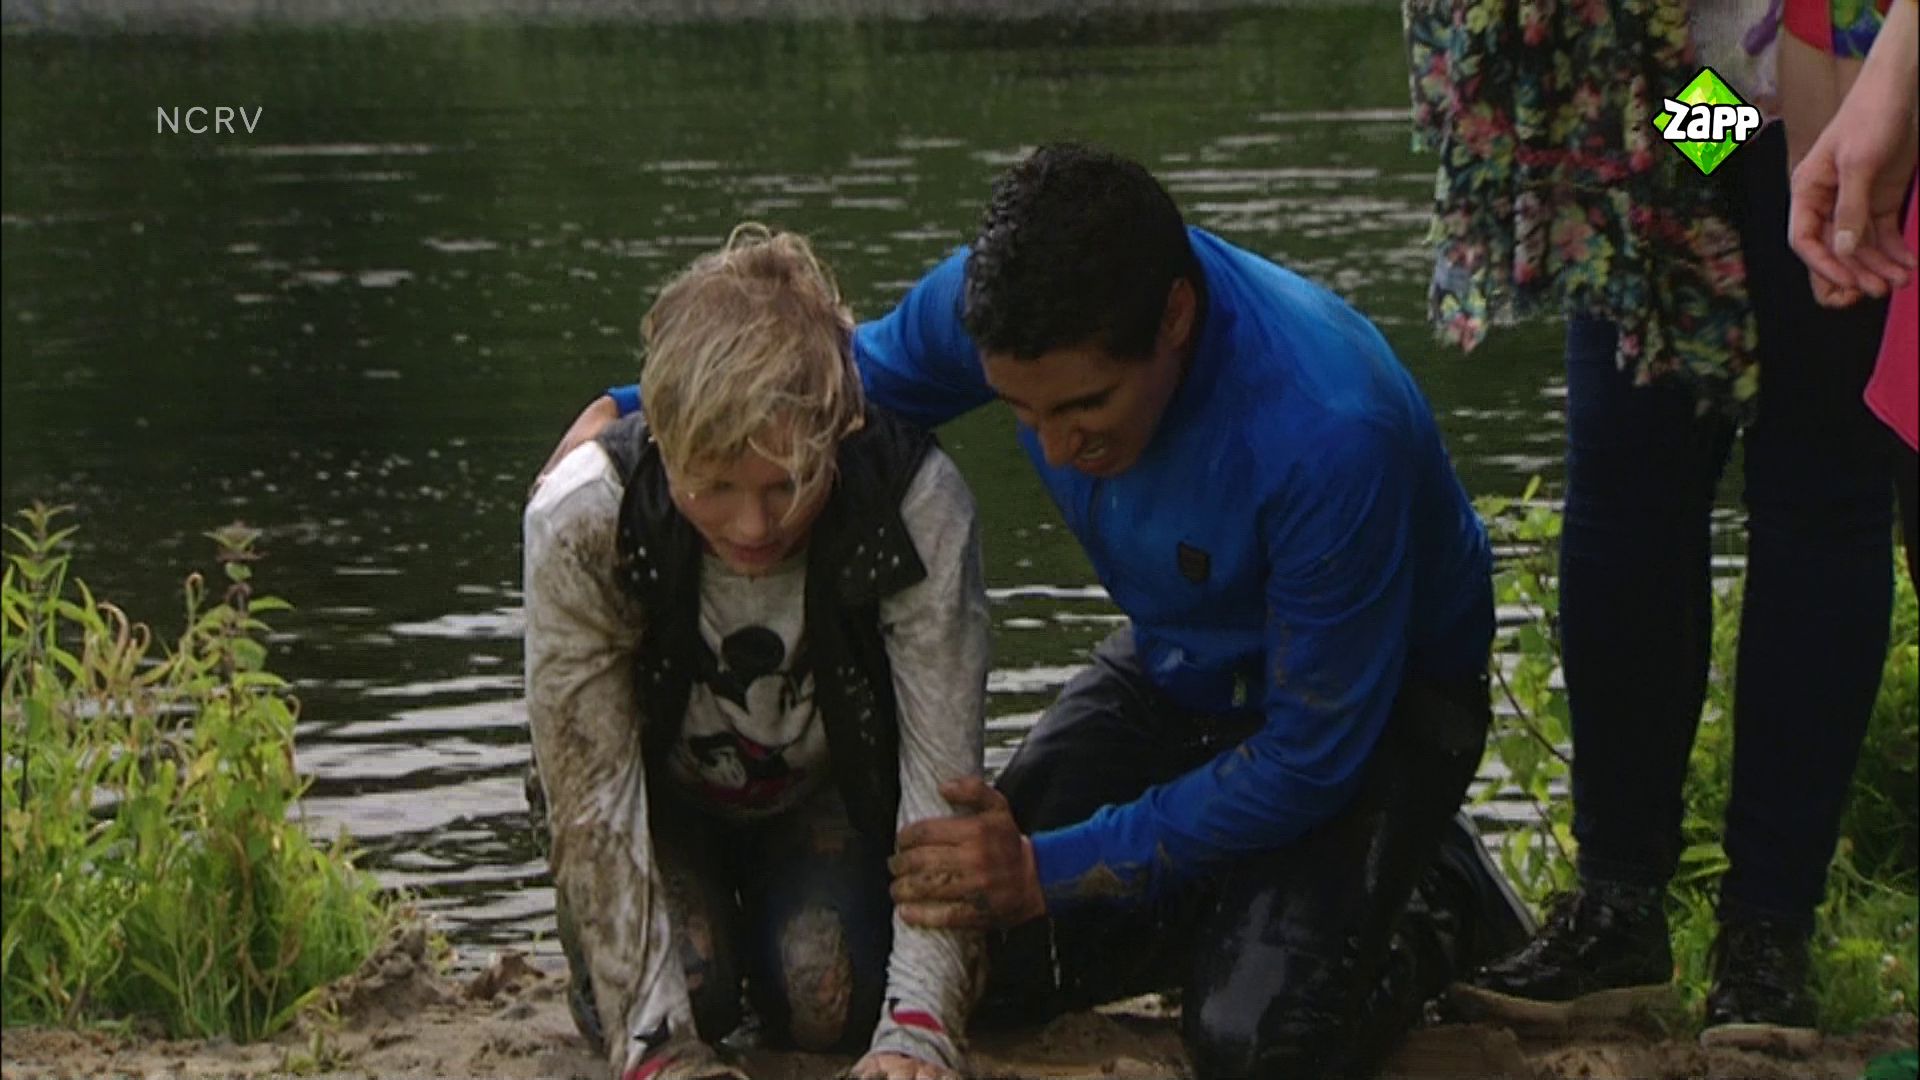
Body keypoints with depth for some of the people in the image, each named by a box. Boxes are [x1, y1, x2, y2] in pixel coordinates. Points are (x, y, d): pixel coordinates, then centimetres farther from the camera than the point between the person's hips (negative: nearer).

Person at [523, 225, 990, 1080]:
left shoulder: (917, 505, -35)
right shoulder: (580, 520, -35)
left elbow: (943, 782, -32)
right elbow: (593, 794, -29)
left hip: (832, 788, 0)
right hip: (664, 792, 0)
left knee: (828, 1002, -21)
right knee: (689, 986, -23)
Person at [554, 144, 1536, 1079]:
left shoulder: (1328, 433, -39)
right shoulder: (997, 305, -22)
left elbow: (1312, 754, -28)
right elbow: (862, 373, 4)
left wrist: (1054, 871, -26)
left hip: (1372, 695, -6)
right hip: (1178, 667, 6)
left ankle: (1437, 908, 4)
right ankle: (1243, 905, 14)